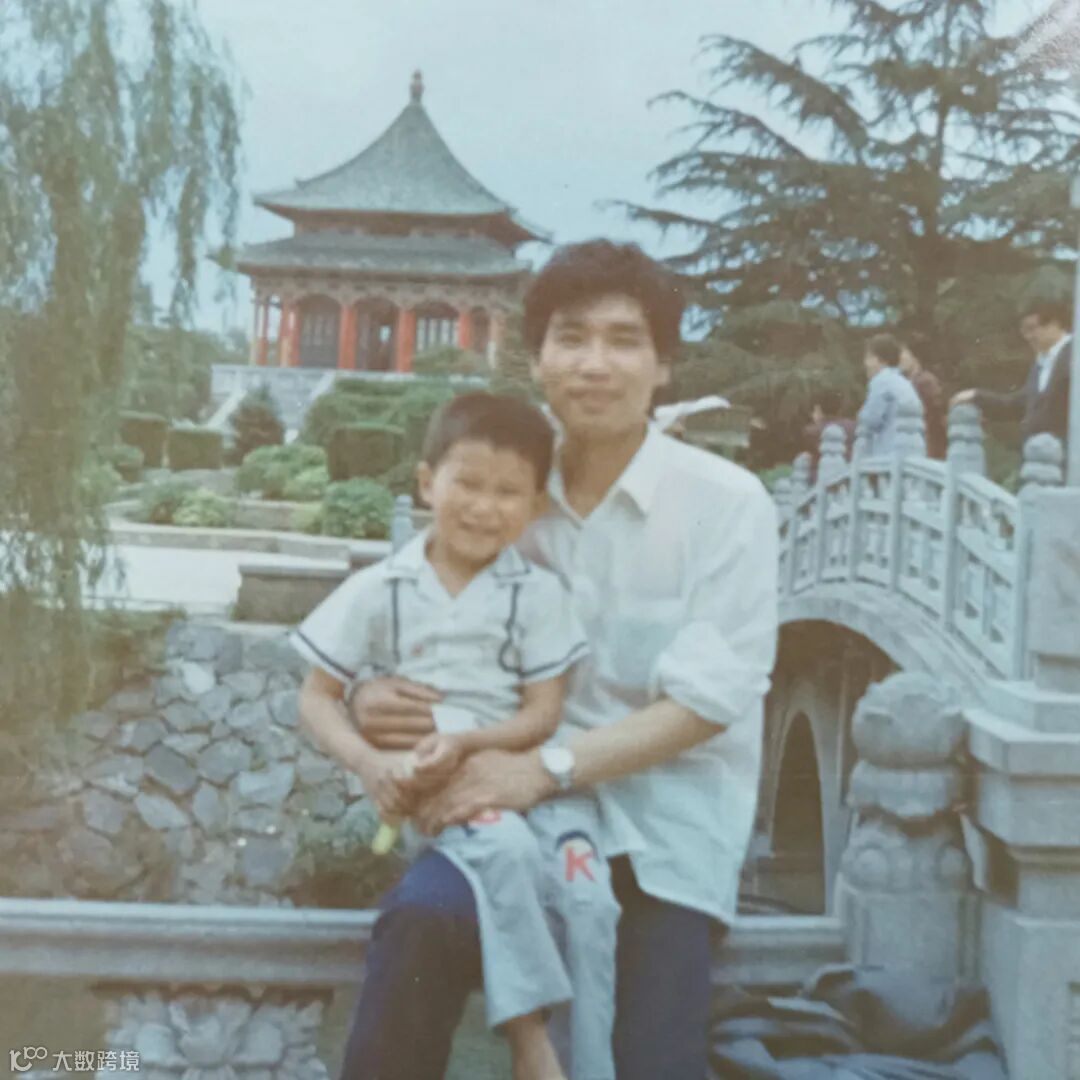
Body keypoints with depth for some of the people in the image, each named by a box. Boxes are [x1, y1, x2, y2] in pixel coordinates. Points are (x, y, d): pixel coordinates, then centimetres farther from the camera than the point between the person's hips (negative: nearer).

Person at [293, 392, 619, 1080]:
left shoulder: (539, 593, 4)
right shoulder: (380, 590, 4)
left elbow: (542, 715, 0)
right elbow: (318, 697, 7)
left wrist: (467, 742, -18)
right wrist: (369, 763, -11)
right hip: (430, 783, -1)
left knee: (588, 898, -22)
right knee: (506, 847, -33)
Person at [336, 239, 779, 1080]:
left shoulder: (727, 502, -7)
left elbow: (711, 697, -13)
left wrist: (549, 767, -24)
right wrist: (380, 698, -13)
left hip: (670, 817, -1)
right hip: (530, 797, 2)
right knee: (419, 922, -27)